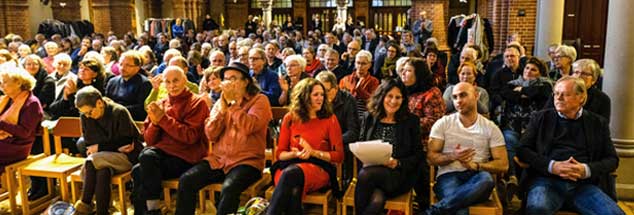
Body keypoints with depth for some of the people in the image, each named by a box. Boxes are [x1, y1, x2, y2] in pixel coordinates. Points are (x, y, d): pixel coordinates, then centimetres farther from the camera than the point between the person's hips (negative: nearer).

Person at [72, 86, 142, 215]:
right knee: (102, 172, -32)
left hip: (127, 156, -4)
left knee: (91, 162, -29)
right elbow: (89, 143, 0)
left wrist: (99, 147, -12)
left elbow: (125, 142, -13)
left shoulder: (119, 112, -13)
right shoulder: (85, 117, 1)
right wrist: (114, 146, -14)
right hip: (103, 158, 4)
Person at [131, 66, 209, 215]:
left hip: (186, 159, -5)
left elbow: (190, 137, -14)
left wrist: (163, 118, -16)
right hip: (162, 154, 5)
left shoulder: (197, 103, -1)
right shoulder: (160, 104, 15)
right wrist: (155, 123, -8)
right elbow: (149, 140, 12)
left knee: (139, 172, -25)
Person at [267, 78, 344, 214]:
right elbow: (280, 153, 13)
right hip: (289, 165, 2)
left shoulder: (330, 119, 7)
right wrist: (295, 154, -9)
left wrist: (313, 152, -10)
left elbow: (339, 156, 5)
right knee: (293, 191, -37)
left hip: (319, 168, -1)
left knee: (291, 173, -37)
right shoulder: (290, 118, 11)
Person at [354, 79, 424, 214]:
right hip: (371, 170, 1)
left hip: (399, 175, -1)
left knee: (365, 175, -33)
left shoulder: (411, 121, 7)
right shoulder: (369, 117, 14)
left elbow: (419, 155, 5)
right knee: (377, 200, -35)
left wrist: (398, 163, -12)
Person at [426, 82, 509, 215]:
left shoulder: (490, 128, 10)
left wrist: (475, 166, -13)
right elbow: (430, 157, 6)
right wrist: (452, 156, -15)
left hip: (476, 177, 3)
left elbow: (503, 165, 5)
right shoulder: (443, 123, 9)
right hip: (449, 175, -3)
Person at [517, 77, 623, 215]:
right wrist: (551, 166, -10)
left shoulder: (598, 123, 18)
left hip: (584, 184, 2)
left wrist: (587, 170, -7)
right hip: (547, 180, -2)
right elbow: (523, 150, 7)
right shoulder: (542, 118, 14)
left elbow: (612, 159, 15)